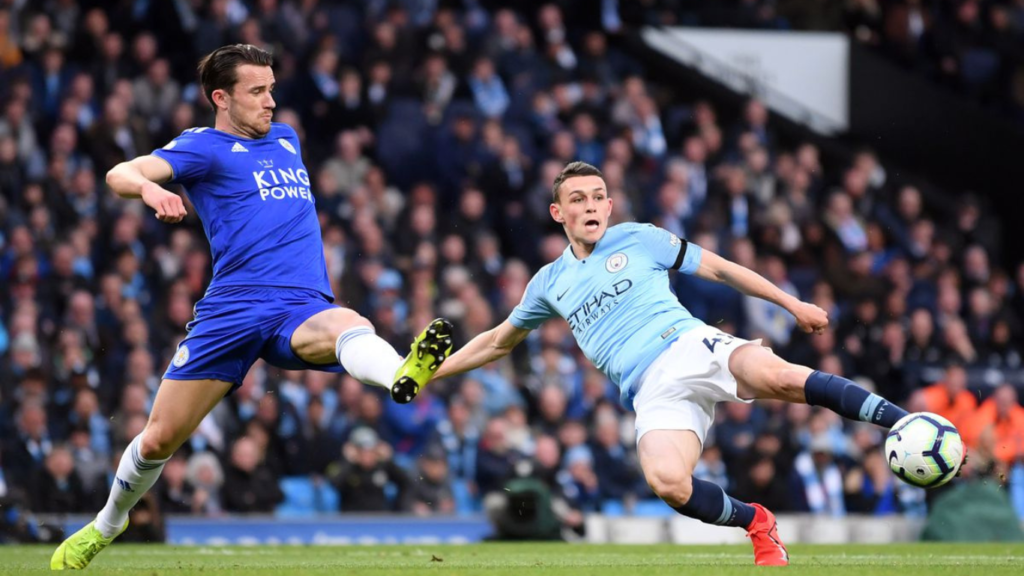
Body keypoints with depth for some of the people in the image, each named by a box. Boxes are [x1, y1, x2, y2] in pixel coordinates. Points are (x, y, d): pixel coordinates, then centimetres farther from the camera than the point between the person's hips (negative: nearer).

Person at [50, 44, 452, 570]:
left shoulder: (286, 139, 24)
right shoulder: (204, 147, 5)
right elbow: (121, 173, -11)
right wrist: (149, 188, -33)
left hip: (303, 307, 2)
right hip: (233, 306, -2)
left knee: (348, 327, -35)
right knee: (160, 437, 3)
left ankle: (402, 375, -71)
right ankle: (107, 524, 31)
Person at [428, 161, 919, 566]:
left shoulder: (639, 239, 14)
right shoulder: (550, 283, 21)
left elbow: (718, 269, 17)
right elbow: (498, 342, 36)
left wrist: (793, 304, 16)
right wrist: (430, 371, 33)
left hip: (692, 347, -1)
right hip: (653, 392, 1)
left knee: (777, 376, -36)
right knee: (667, 482, -33)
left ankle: (902, 422, -36)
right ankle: (756, 524, -9)